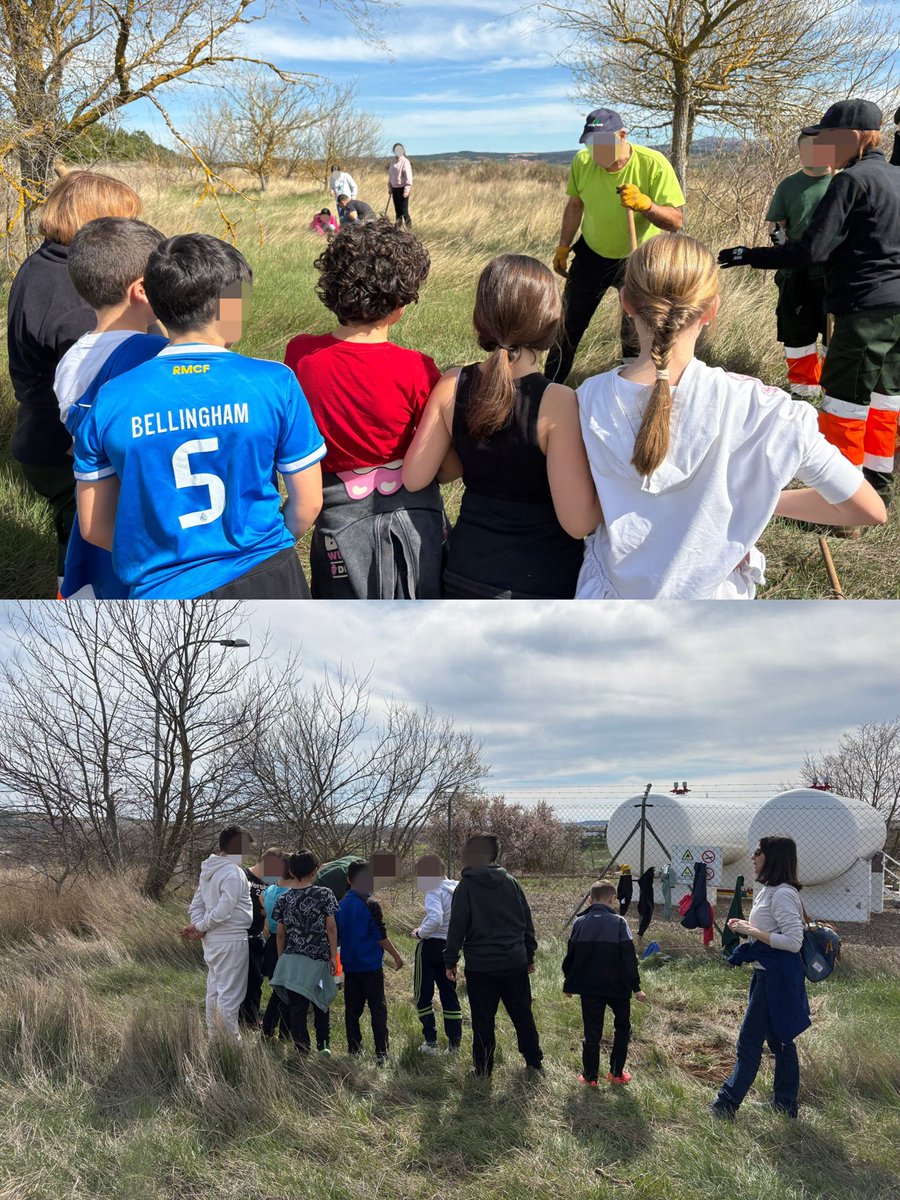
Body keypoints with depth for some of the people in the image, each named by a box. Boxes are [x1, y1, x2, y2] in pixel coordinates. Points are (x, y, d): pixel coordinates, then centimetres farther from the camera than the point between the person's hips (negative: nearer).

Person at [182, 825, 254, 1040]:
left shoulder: (207, 870, 11)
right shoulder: (233, 873, -19)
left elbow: (196, 905, 13)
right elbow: (223, 911, -23)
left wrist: (199, 927, -1)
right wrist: (199, 927, -11)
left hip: (211, 939, 9)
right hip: (231, 940, -9)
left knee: (214, 990, 17)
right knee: (230, 994, -3)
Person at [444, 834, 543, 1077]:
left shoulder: (465, 886, -8)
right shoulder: (511, 883, 3)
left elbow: (457, 926, -8)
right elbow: (527, 922, 9)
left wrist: (450, 961, 0)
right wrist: (529, 955, 18)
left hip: (480, 965, -3)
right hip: (515, 963, 3)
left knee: (483, 1020, 6)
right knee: (522, 1014, 16)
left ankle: (483, 1069, 12)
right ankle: (534, 1061, 24)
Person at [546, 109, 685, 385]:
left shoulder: (653, 164, -24)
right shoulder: (582, 161, -13)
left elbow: (676, 221, -26)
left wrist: (645, 204, -43)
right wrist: (563, 247, 9)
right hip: (591, 255, 3)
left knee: (635, 336, -2)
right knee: (568, 324, 10)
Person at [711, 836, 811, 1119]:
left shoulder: (782, 894, -18)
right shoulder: (767, 891, 13)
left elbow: (794, 941, -24)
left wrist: (752, 931, -20)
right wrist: (746, 927, 7)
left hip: (777, 977, -10)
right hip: (766, 973, 10)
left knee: (749, 1040, -4)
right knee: (780, 1040, 14)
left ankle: (727, 1103, 3)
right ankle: (785, 1107, 21)